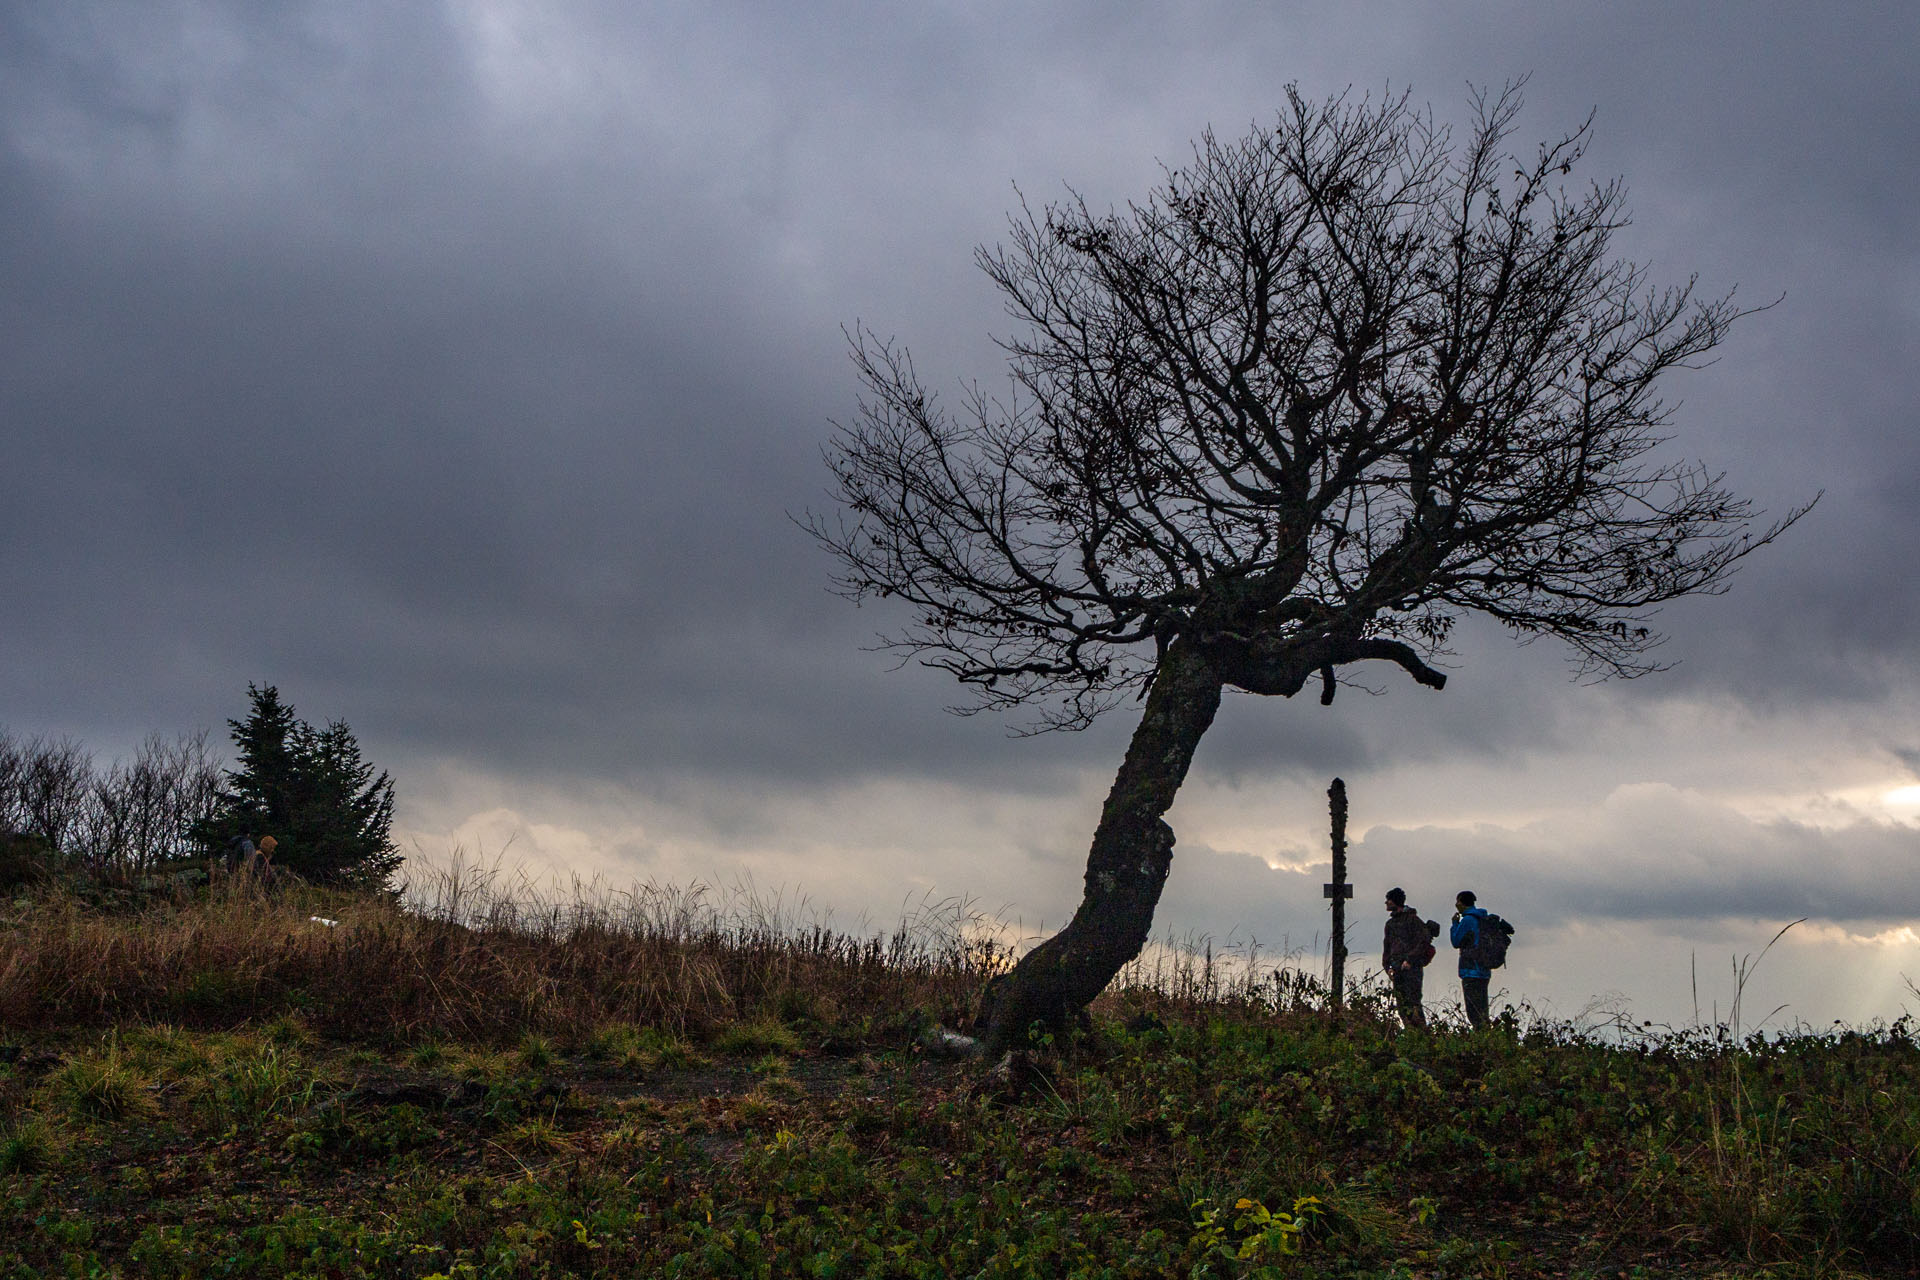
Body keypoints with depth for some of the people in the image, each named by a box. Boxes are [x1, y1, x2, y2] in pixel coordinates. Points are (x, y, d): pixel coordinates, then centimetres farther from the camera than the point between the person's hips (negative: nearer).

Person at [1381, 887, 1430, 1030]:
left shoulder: (1412, 919, -4)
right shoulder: (1390, 923, 19)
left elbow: (1424, 941, -12)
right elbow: (1387, 947, 24)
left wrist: (1410, 959, -17)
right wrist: (1387, 966, 10)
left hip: (1411, 967, -8)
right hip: (1397, 970, 8)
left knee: (1413, 1002, -13)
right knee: (1402, 1005, 5)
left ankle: (1423, 1033, -11)